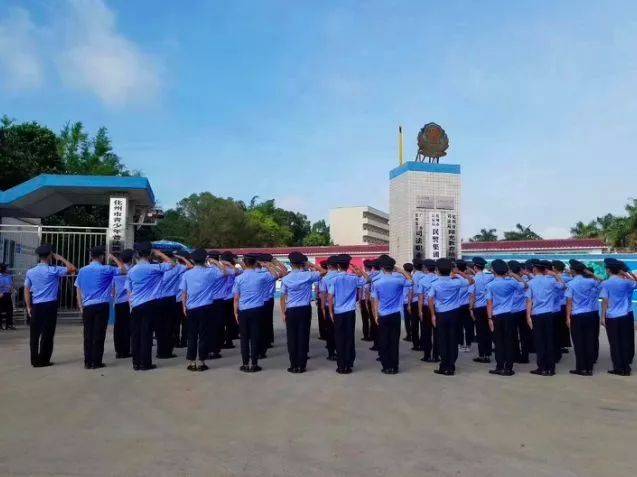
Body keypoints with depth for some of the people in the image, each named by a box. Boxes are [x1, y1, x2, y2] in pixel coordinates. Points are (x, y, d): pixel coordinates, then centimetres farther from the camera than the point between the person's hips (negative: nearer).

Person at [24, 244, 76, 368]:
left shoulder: (30, 272, 6)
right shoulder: (53, 270, -8)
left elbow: (27, 290, 8)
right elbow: (72, 269, -4)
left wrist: (29, 307, 14)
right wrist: (61, 258, 4)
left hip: (36, 306, 4)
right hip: (50, 306, -4)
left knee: (34, 334, 8)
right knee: (47, 334, 2)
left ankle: (34, 360, 12)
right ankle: (43, 360, 5)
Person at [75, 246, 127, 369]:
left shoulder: (82, 271, 9)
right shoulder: (106, 269, -4)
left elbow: (78, 291, 10)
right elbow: (124, 270, 3)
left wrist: (81, 307, 15)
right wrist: (114, 258, 10)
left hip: (87, 306, 4)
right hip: (102, 306, -4)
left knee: (88, 335, 7)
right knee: (99, 334, 0)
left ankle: (88, 362, 9)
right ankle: (96, 362, 3)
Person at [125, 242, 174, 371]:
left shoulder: (131, 270, 7)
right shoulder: (153, 268, -8)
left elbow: (129, 291, 11)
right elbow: (171, 263, 3)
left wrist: (131, 306, 18)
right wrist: (158, 253, 8)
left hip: (136, 306, 4)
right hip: (149, 305, -4)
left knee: (135, 334, 8)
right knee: (146, 334, 0)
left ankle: (136, 363, 13)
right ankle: (145, 363, 3)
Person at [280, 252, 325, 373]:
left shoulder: (286, 279, -3)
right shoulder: (307, 275, -6)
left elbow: (283, 298, 0)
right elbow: (323, 272, 7)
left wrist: (283, 313, 7)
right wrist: (311, 265, 8)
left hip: (291, 311, 0)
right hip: (305, 309, 0)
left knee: (292, 337, 6)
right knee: (303, 336, 5)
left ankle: (294, 366, 9)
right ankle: (302, 365, 9)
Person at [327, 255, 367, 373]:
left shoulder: (334, 279, -5)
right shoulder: (354, 278, 0)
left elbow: (330, 297, -6)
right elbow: (366, 278, 17)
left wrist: (331, 312, 2)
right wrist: (357, 268, 14)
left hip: (338, 312, -1)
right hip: (350, 312, 1)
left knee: (339, 339, 5)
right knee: (350, 338, 7)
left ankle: (341, 367, 7)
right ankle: (349, 365, 11)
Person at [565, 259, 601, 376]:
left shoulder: (571, 284, -8)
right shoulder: (591, 281, 2)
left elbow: (569, 302, -9)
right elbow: (599, 282, 26)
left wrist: (568, 317, -4)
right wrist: (588, 272, 17)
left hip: (577, 316, -4)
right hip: (591, 315, 4)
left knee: (579, 343, 4)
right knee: (590, 342, 9)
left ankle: (581, 368, 7)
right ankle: (589, 368, 13)